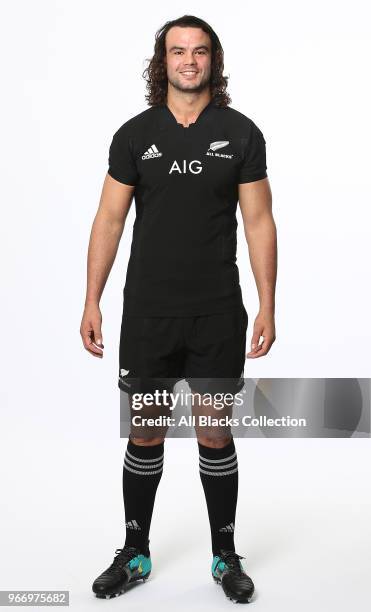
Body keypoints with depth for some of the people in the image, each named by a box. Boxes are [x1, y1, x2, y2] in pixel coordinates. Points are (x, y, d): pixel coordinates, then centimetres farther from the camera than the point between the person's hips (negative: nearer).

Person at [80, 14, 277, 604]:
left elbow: (259, 222, -1)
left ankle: (226, 556, 24)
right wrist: (92, 302, -3)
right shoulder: (135, 134, 3)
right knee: (145, 434, 9)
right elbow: (109, 219, 3)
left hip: (217, 313, -1)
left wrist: (267, 307, -6)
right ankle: (136, 554, 26)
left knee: (216, 434, 7)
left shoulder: (240, 133, 0)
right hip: (147, 312, 1)